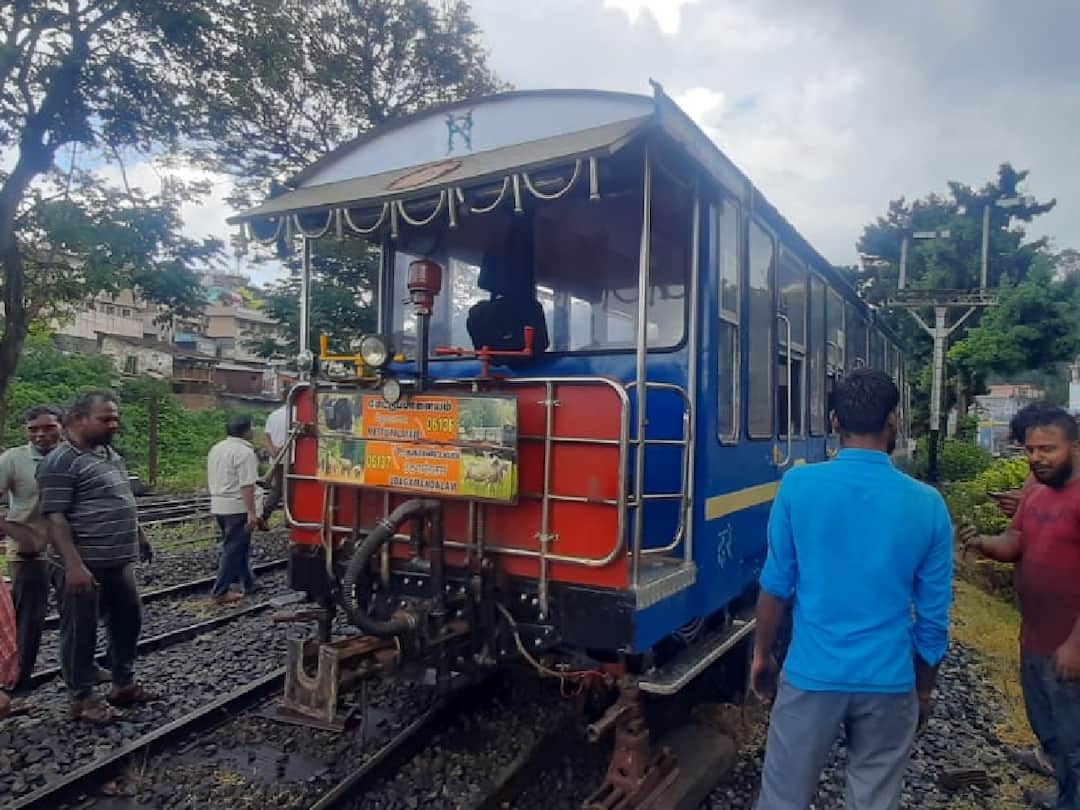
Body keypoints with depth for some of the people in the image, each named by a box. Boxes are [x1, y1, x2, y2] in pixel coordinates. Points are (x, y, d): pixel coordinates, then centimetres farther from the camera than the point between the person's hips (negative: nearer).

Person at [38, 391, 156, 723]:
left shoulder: (110, 454, 13)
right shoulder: (60, 462, -14)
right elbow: (55, 517, -19)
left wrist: (140, 538, 26)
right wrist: (73, 564, -25)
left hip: (119, 561, 9)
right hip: (85, 565, -9)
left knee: (128, 621, 17)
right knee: (80, 631, 5)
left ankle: (124, 685, 32)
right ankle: (82, 699, 18)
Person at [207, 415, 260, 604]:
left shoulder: (215, 449, 13)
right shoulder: (244, 452, -16)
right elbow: (247, 486, -21)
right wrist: (251, 513, -21)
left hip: (218, 505, 9)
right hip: (237, 507, -9)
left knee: (238, 546, 19)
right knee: (233, 549, -1)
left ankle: (248, 582, 29)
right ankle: (220, 592, 2)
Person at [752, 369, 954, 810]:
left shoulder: (798, 485, -11)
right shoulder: (927, 505, -6)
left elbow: (776, 585, -4)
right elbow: (933, 617, 1)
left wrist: (762, 654, 10)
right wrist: (923, 690, 15)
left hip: (812, 676, -1)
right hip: (889, 684, 2)